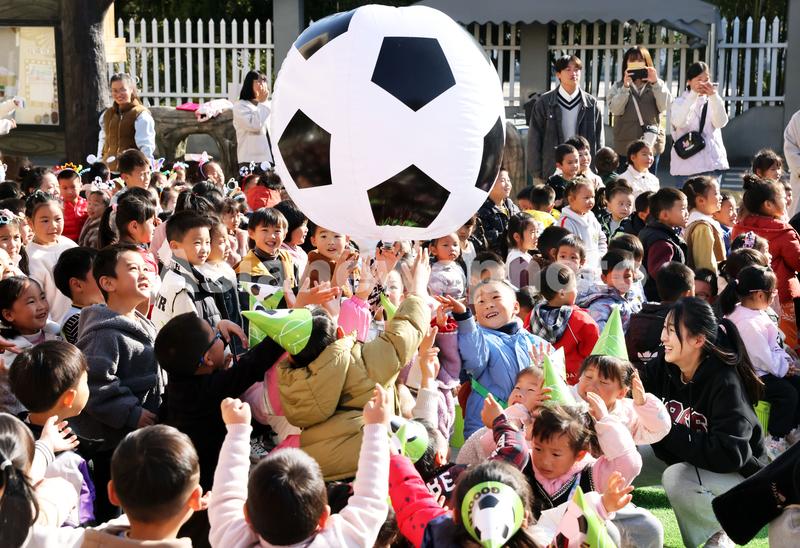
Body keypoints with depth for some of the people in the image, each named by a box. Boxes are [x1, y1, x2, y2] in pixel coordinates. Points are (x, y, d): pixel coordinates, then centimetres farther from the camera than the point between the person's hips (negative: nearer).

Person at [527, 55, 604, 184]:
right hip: (550, 172, -1)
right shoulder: (544, 103, 2)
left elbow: (599, 141, 11)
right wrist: (536, 174, -2)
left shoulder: (591, 104, 7)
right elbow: (534, 140, 3)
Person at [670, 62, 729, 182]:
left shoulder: (712, 102, 11)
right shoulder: (679, 102, 3)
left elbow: (721, 123, -8)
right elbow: (678, 122, -18)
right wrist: (693, 95, -23)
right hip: (687, 164, -2)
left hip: (712, 162, 2)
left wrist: (714, 96, -18)